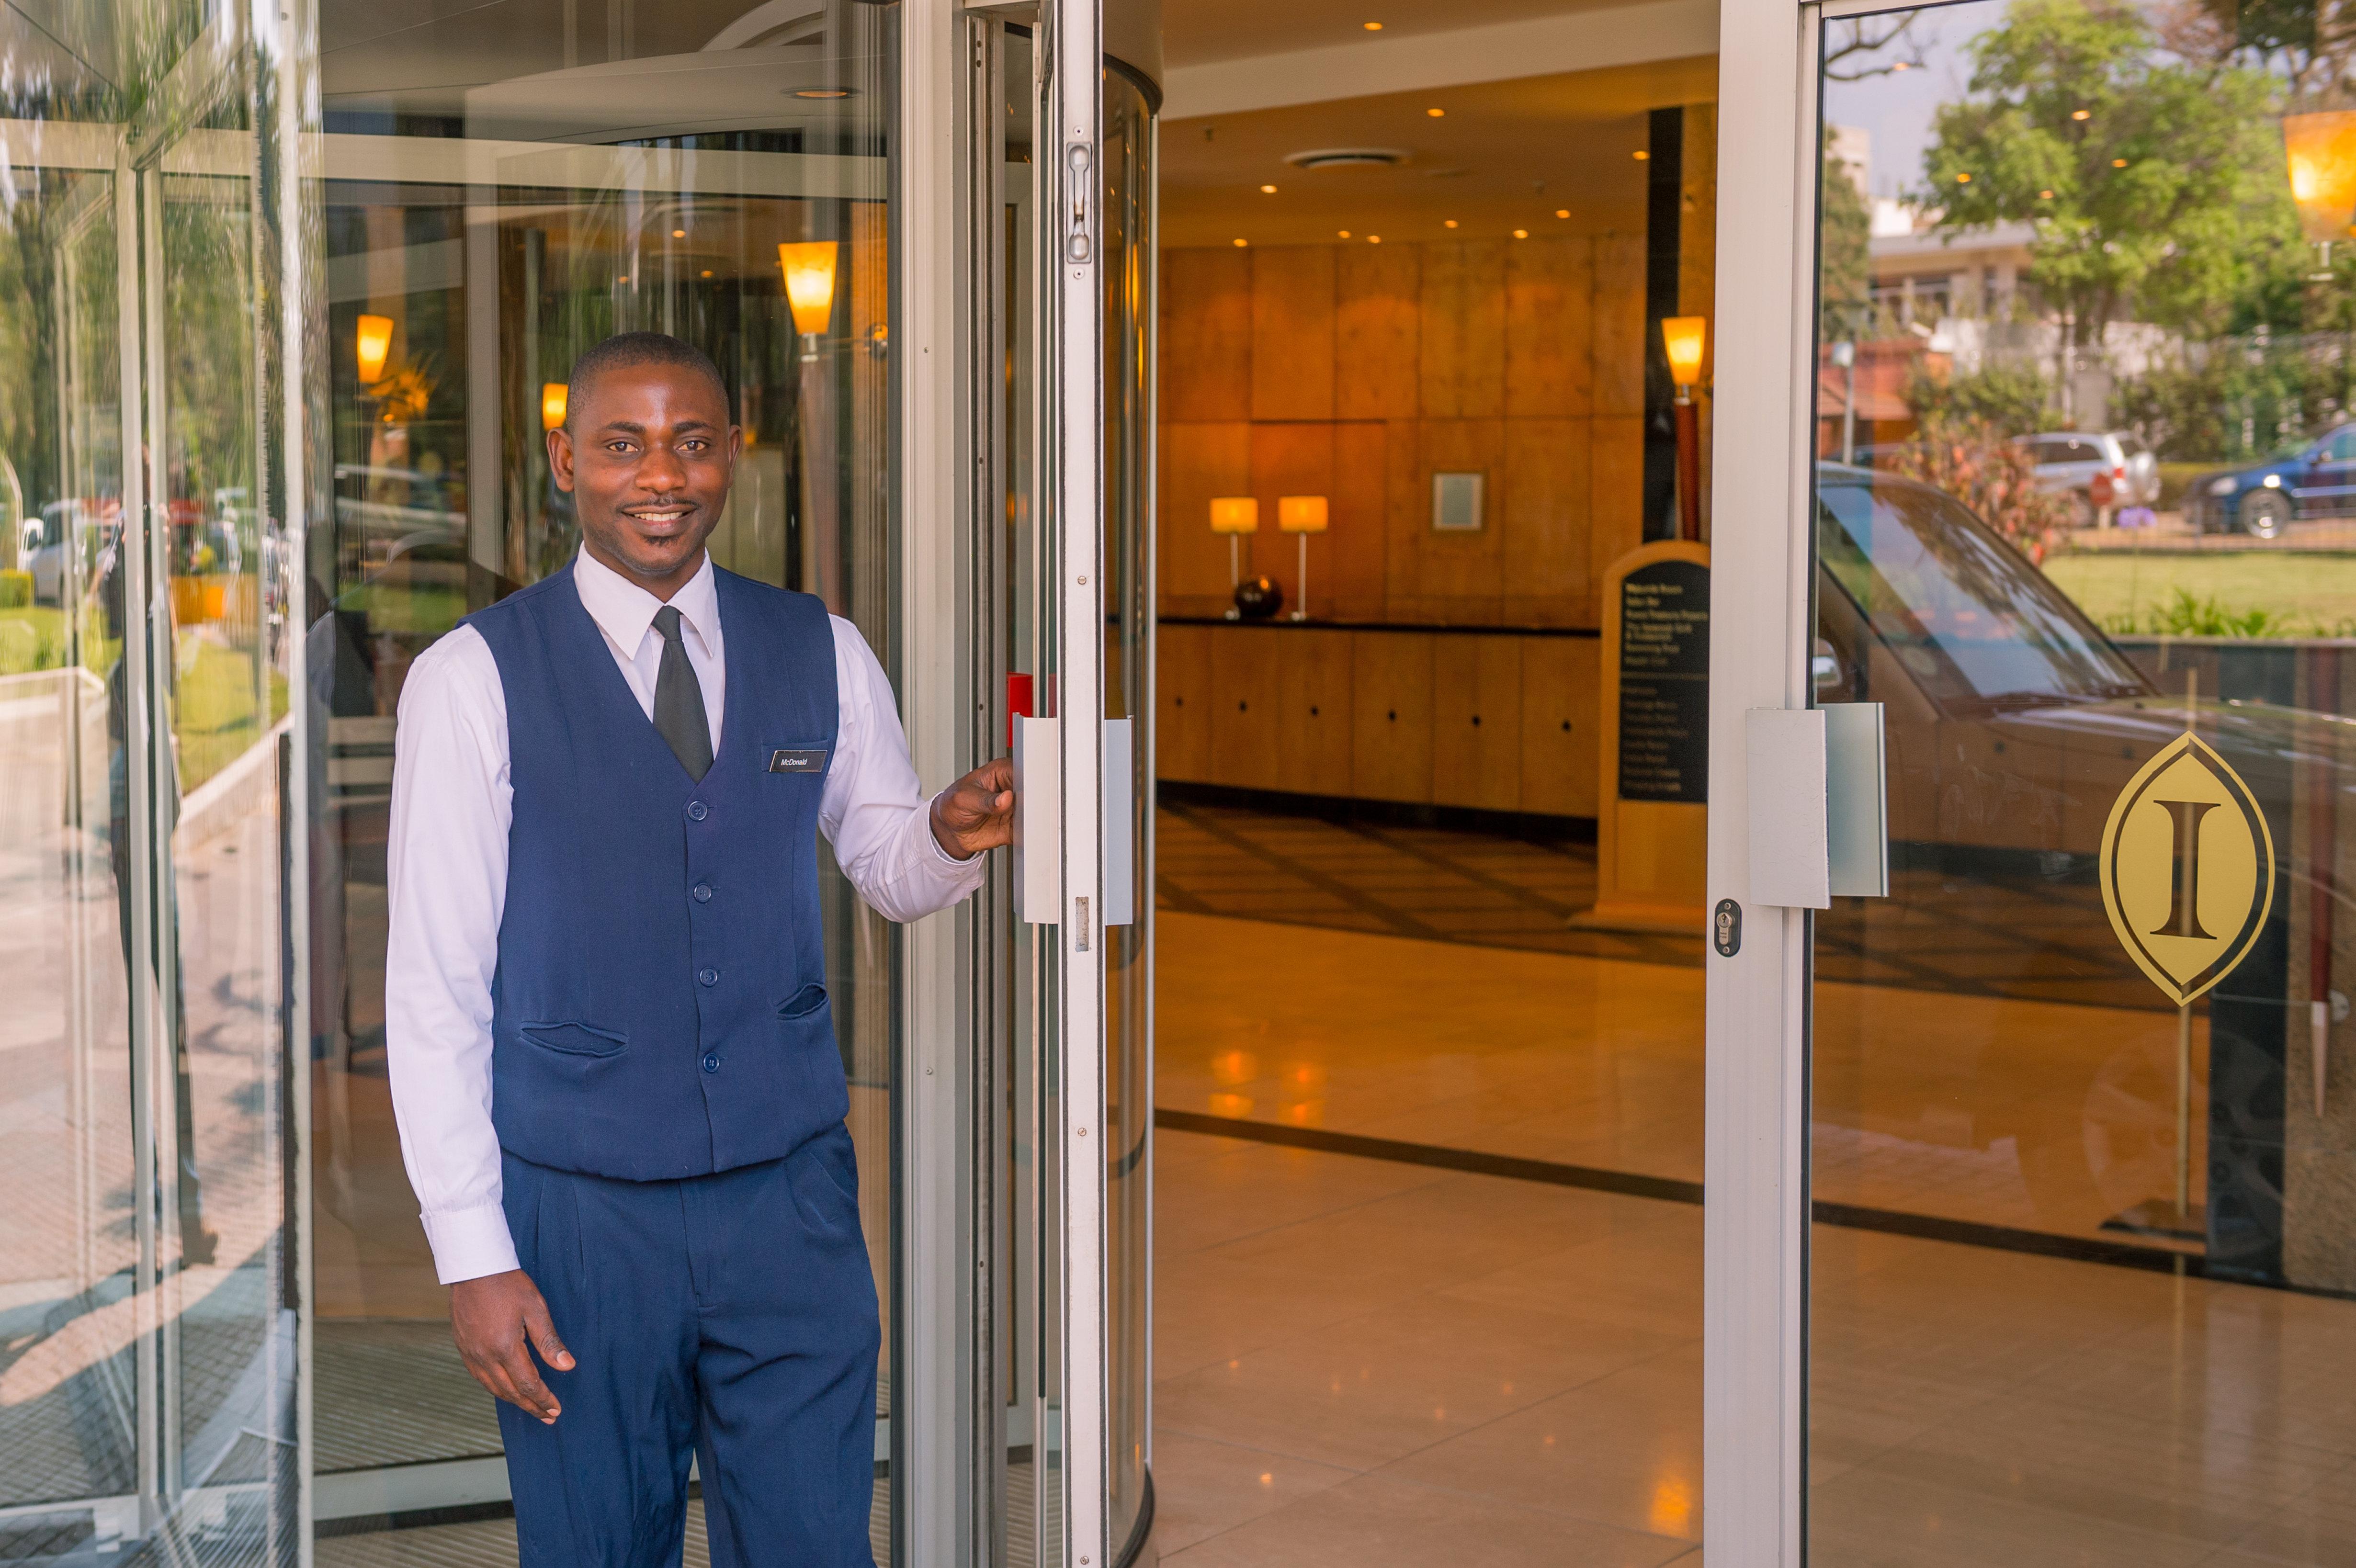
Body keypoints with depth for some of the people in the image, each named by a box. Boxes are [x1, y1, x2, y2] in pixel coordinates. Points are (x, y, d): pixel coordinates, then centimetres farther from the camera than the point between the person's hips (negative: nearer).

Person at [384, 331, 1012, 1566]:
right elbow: (436, 982, -6)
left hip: (792, 1191, 3)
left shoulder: (822, 655, 5)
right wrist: (473, 1255, -10)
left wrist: (952, 836, -9)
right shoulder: (473, 678, -6)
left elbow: (887, 868, 16)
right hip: (577, 1208, -2)